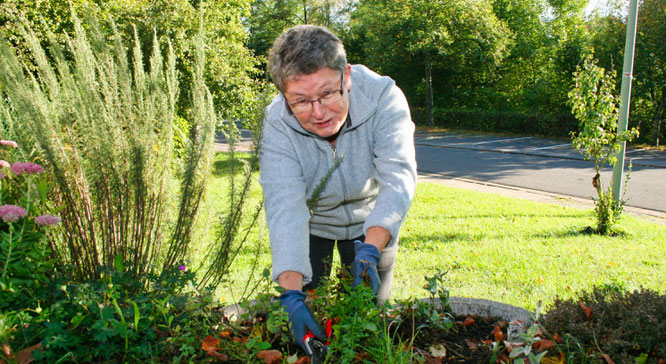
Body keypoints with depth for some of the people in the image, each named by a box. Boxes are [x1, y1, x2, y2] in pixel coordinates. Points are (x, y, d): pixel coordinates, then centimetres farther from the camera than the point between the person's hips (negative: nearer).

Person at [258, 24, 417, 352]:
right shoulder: (277, 125, -28)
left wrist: (371, 248, -52)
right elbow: (284, 208, -37)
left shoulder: (382, 97, -29)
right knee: (304, 310, 6)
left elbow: (398, 179, -36)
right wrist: (291, 294, -47)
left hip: (372, 223, 0)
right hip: (311, 224, 0)